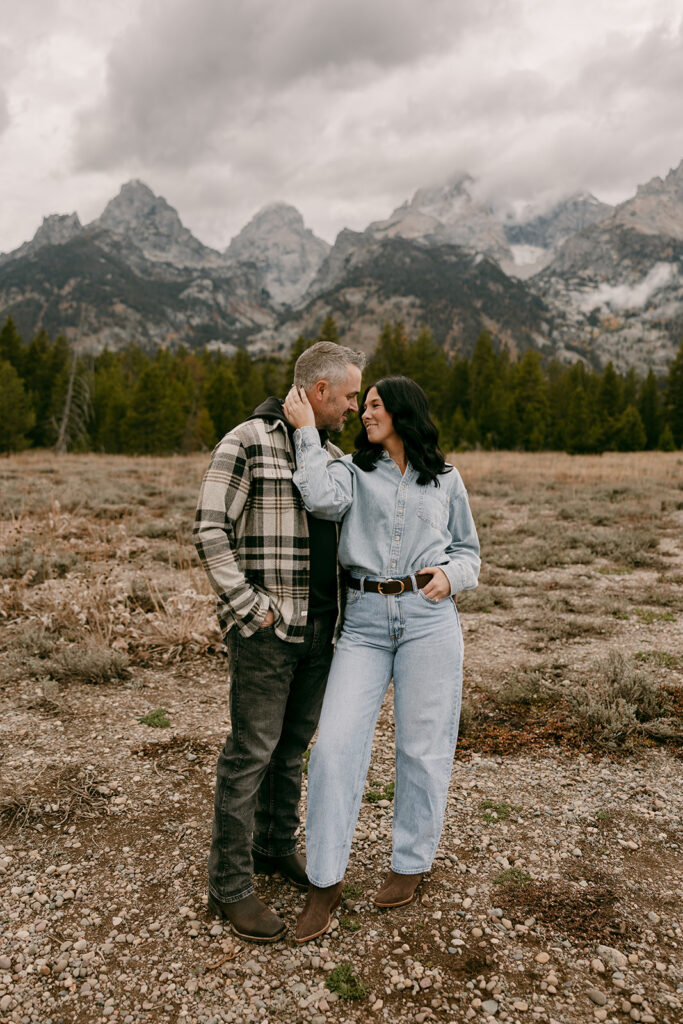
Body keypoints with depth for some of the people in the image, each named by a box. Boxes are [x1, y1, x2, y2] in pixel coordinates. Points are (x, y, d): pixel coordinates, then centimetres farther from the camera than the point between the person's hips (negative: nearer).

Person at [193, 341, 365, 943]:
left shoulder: (331, 456, 13)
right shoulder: (247, 443, -10)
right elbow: (210, 532, -14)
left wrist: (339, 612, 14)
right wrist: (251, 608, -16)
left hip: (320, 625, 7)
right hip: (266, 629, -7)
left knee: (294, 745, 17)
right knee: (251, 752, 0)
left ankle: (277, 845, 36)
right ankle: (230, 885, 14)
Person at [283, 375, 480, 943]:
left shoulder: (446, 480, 10)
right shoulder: (354, 470, 8)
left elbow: (468, 550, 16)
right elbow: (323, 498, -15)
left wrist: (450, 575, -5)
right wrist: (306, 431, -10)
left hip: (429, 618, 0)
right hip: (365, 621, 0)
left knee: (422, 747, 8)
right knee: (335, 745, -5)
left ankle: (411, 863, 30)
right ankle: (326, 880, 12)